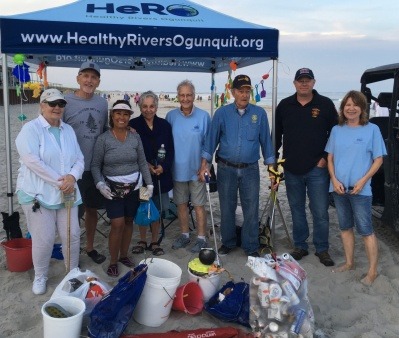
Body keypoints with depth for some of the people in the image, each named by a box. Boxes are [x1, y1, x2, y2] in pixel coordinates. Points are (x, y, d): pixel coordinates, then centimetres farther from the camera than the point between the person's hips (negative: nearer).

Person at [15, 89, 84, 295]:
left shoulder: (68, 130, 11)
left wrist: (72, 177, -14)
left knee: (72, 235, 7)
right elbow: (33, 161, -19)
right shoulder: (30, 129, -7)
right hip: (38, 193, -5)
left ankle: (73, 272, 30)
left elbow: (79, 159, 7)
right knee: (44, 239, -1)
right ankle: (40, 276, 23)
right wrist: (59, 181, -20)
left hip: (66, 193, 5)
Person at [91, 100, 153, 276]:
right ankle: (113, 261, 11)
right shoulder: (103, 139, -7)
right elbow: (95, 165, -4)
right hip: (113, 188, -3)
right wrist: (100, 184, -18)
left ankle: (124, 255, 30)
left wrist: (149, 184, 2)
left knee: (129, 221, 12)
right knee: (118, 224, -7)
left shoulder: (135, 137, 1)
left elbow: (142, 163, 6)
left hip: (133, 187, 3)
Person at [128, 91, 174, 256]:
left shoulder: (164, 125, 3)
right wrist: (145, 165, -13)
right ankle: (142, 241, 25)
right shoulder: (133, 125, -4)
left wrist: (163, 166, -10)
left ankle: (154, 242, 23)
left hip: (161, 174, 2)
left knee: (157, 209, 8)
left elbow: (170, 150, 4)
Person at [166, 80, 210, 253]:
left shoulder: (203, 116, -7)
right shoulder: (171, 116, -2)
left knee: (199, 205, 6)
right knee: (181, 204, 15)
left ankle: (201, 238, 19)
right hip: (178, 169, 3)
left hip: (197, 169, -3)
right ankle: (185, 235, 31)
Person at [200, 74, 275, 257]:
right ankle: (228, 242, 28)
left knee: (251, 209, 3)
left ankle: (251, 247, 17)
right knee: (227, 208, 11)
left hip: (250, 169, 0)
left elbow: (265, 140, 4)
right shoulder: (222, 113, -1)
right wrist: (205, 164, -7)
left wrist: (272, 167, 3)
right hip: (226, 169, 0)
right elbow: (212, 139, 0)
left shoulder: (259, 113, 1)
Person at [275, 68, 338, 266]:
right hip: (292, 169, 3)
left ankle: (322, 249, 17)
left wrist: (326, 158, -3)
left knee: (320, 212, 2)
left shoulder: (325, 104, -1)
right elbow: (276, 134, 12)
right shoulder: (284, 105, 5)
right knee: (297, 209, 12)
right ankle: (300, 246, 26)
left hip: (317, 169, -2)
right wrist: (274, 157, 6)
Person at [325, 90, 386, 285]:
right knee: (345, 227, 15)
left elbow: (378, 160, -3)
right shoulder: (336, 130, 6)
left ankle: (372, 271, 10)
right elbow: (330, 158, 8)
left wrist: (363, 181, -14)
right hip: (339, 187, 4)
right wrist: (334, 179, -6)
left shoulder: (372, 129, -4)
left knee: (365, 230, -1)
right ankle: (349, 262, 29)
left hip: (360, 189, -4)